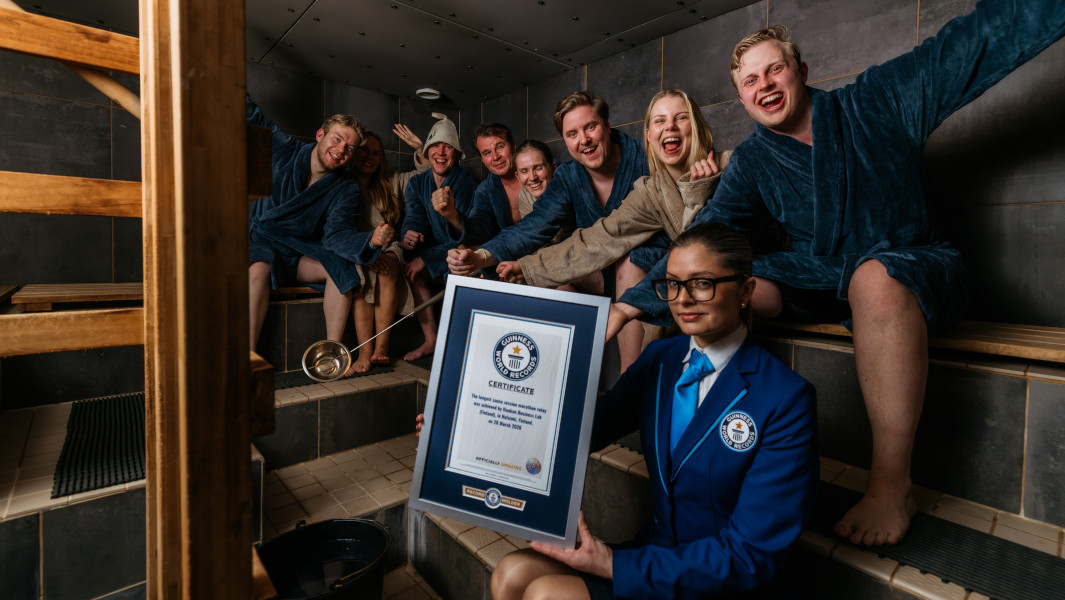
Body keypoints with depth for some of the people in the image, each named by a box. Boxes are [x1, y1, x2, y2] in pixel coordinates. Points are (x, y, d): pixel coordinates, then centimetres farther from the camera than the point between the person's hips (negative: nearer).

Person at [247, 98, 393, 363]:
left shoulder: (346, 189, -3)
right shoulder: (285, 151, -3)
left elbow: (336, 234, -17)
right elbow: (253, 116, 7)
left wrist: (370, 240, -37)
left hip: (302, 254, 2)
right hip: (261, 243, -1)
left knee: (343, 266, -27)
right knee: (258, 268, -36)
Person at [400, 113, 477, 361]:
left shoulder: (467, 184, -12)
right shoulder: (417, 183, 5)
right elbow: (413, 218, -9)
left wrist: (426, 258, -24)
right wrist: (409, 237, -35)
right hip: (433, 252, 5)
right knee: (411, 268, -22)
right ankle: (431, 340, -13)